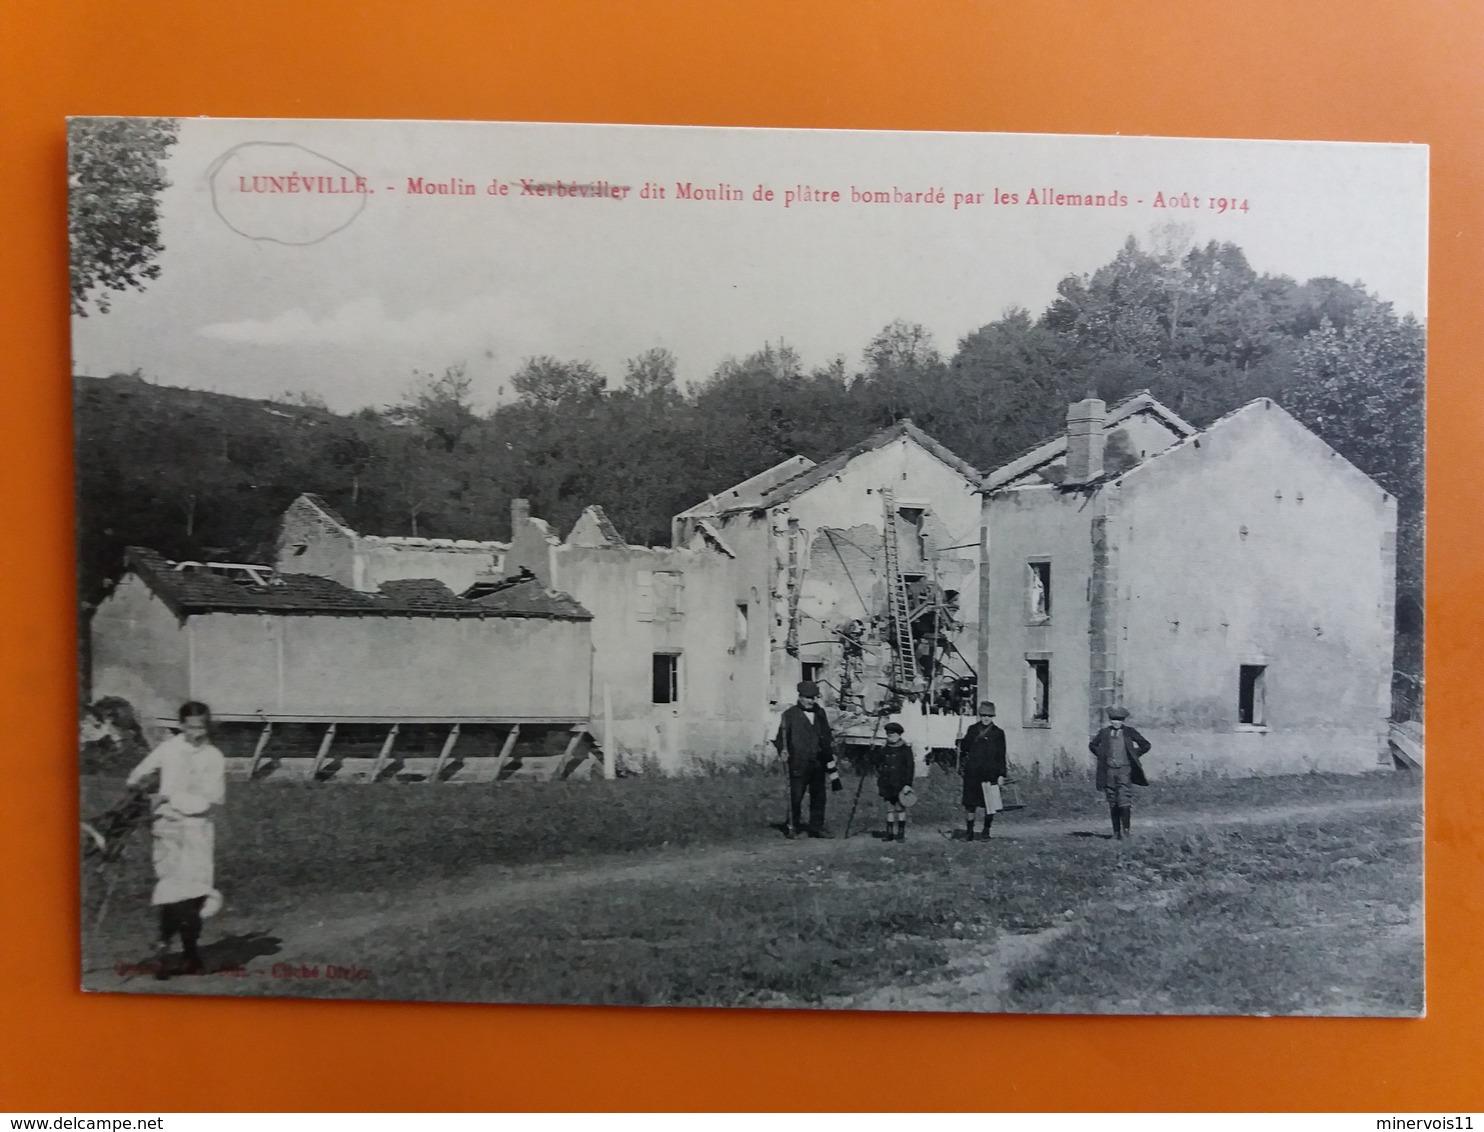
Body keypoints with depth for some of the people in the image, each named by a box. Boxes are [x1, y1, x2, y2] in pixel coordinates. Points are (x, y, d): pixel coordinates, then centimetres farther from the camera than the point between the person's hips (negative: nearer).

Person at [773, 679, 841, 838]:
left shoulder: (820, 713, 14)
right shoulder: (790, 715, 0)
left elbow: (828, 736, 22)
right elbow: (779, 737, 1)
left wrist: (830, 755, 16)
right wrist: (783, 751, -15)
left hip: (818, 763, 5)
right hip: (798, 764, -5)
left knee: (818, 797, 6)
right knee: (795, 797, -5)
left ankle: (817, 827, 15)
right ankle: (791, 827, 7)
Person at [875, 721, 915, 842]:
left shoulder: (906, 750, -2)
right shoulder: (884, 750, 11)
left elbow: (910, 768, -5)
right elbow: (879, 768, 17)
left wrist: (908, 784, -12)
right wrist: (878, 784, 15)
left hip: (900, 785, -4)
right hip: (887, 785, 4)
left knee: (900, 808, -2)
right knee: (889, 809, 6)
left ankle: (901, 833, 5)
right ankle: (890, 833, 11)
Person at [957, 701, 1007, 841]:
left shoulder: (998, 733, 4)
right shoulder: (972, 729, 9)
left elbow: (1001, 756, 3)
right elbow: (964, 748, 14)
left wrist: (1001, 774, -3)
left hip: (990, 773, -1)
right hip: (972, 772, 1)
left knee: (989, 804, 0)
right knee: (970, 802, 4)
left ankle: (985, 831, 14)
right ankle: (969, 831, 17)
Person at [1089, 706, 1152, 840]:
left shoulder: (1129, 732, 1)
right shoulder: (1104, 733, 6)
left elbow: (1146, 745, 8)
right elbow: (1092, 745, 22)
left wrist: (1134, 756, 4)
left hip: (1124, 770, -3)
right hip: (1109, 770, 3)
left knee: (1124, 800, -14)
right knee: (1112, 803, 4)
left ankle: (1126, 829, -8)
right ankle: (1116, 832, 9)